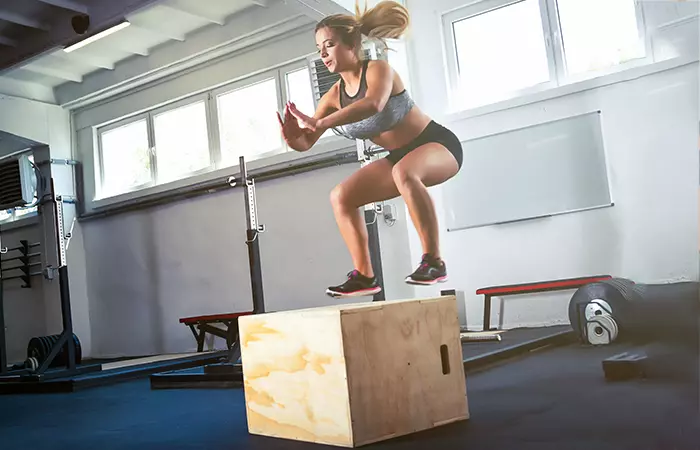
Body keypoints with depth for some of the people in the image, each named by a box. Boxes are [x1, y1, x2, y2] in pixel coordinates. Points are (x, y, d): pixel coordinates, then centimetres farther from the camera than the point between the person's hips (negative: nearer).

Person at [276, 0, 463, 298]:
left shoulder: (378, 70, -20)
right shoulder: (334, 96, -1)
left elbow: (374, 104, -44)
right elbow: (305, 143, -5)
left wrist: (319, 123, -51)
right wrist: (290, 136, -29)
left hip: (438, 144, -7)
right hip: (399, 158, 8)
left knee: (404, 172, -40)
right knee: (341, 197, -2)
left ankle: (433, 261, -29)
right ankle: (364, 276, 3)